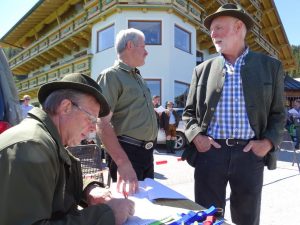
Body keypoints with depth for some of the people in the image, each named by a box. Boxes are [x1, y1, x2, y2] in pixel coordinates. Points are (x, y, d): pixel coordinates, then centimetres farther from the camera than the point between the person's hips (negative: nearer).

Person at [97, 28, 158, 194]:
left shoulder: (138, 77, 15)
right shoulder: (111, 76, -11)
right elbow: (103, 124, -20)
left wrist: (148, 149, 17)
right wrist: (124, 164, -28)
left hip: (147, 151, 8)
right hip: (128, 152, -8)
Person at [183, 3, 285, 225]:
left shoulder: (270, 66, 6)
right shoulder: (202, 69, 7)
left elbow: (278, 114, 8)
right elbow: (189, 112, 11)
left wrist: (268, 142, -8)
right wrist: (195, 136, -7)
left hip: (249, 153, 0)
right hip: (209, 152, 1)